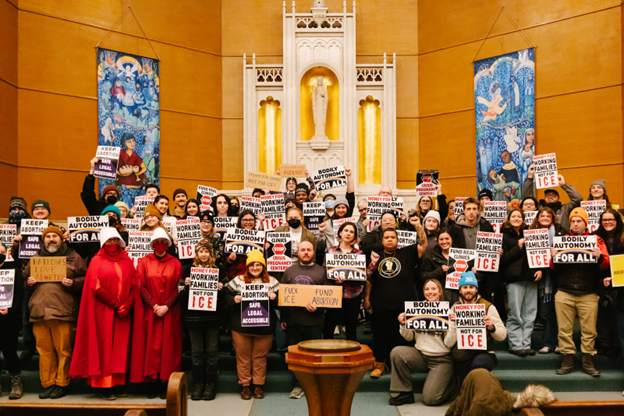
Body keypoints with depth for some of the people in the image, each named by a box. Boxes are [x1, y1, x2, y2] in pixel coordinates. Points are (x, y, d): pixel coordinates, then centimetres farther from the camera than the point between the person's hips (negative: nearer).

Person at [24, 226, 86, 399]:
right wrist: (29, 283, 4)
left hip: (63, 312, -3)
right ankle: (47, 384, 17)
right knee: (44, 351, 7)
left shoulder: (73, 258, 8)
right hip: (39, 312, 4)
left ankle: (62, 384, 10)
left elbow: (85, 278, 6)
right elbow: (25, 280, 26)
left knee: (63, 351, -1)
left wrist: (73, 283, -11)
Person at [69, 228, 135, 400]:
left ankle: (119, 384, 8)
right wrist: (116, 304, -10)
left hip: (123, 312, 3)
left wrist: (127, 305, -9)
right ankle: (105, 386, 3)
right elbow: (96, 287, -6)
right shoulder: (97, 261, 2)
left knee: (121, 347, 3)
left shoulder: (127, 261, 11)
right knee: (105, 346, -2)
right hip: (103, 311, -3)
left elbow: (134, 285, 6)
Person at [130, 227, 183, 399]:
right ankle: (153, 383, 5)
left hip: (170, 312, 0)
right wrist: (155, 306, -12)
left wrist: (166, 306, -11)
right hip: (149, 312, 0)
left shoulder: (175, 263, 7)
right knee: (151, 345, -1)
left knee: (168, 345, -1)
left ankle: (165, 384, 4)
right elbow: (141, 286, -1)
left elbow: (178, 288, 2)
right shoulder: (144, 262, 7)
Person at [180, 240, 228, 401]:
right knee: (196, 351, 6)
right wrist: (185, 285, -12)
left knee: (212, 350, 3)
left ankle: (211, 383, 12)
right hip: (193, 316, 0)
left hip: (212, 316, 0)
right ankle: (197, 383, 15)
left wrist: (221, 288, -10)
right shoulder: (188, 269, 6)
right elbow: (181, 294, 8)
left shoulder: (218, 270, 6)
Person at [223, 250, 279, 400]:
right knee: (243, 357, 7)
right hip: (241, 327, 0)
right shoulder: (238, 280, 4)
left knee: (260, 357, 8)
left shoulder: (272, 282, 6)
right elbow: (226, 295, 5)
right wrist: (234, 300, -14)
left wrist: (274, 298, -14)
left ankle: (258, 385, 21)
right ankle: (245, 385, 19)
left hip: (264, 327, 0)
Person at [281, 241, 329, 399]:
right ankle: (298, 385, 20)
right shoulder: (290, 271, 11)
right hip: (292, 320, 2)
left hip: (313, 320, -2)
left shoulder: (321, 271, 4)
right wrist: (283, 318, 7)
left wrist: (317, 307, -17)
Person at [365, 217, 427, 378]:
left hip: (405, 304, -1)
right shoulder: (376, 256, 10)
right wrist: (367, 298, 9)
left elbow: (423, 245, -7)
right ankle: (379, 365, 20)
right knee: (380, 335, 7)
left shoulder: (407, 253, 6)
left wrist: (418, 226, -16)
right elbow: (369, 279, 13)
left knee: (403, 336, 3)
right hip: (381, 306, 1)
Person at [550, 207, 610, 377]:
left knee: (589, 331, 1)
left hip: (588, 294, -1)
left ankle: (588, 363, 13)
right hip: (564, 294, 1)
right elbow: (554, 267, 9)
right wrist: (554, 257, -12)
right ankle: (567, 362, 11)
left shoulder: (596, 240, 8)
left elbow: (606, 264, 2)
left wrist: (600, 257, -19)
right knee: (564, 329, 2)